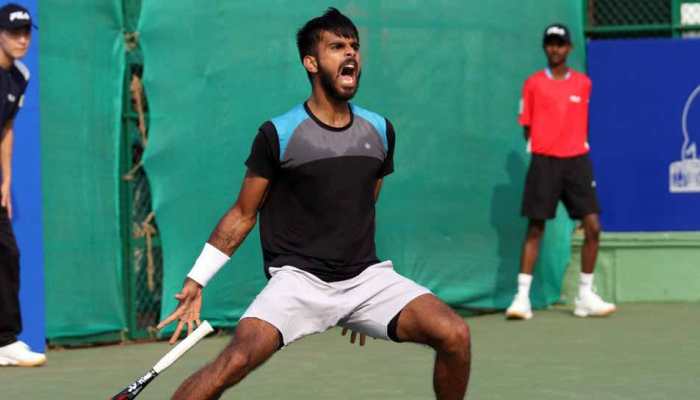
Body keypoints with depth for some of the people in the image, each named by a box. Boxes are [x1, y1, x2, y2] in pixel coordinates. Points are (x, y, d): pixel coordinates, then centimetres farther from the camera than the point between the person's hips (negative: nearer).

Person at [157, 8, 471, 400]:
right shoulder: (279, 134, -5)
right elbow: (243, 215, 4)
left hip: (368, 277, 4)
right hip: (298, 278, -4)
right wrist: (196, 280, -1)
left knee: (455, 335, -16)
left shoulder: (379, 130, 9)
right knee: (237, 360, -29)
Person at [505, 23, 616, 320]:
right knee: (535, 229, -4)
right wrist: (537, 148, -3)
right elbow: (527, 126, 7)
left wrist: (576, 145, 9)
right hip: (544, 162, -2)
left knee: (593, 227, -4)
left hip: (576, 161, 2)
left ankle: (585, 296, 7)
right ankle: (522, 296, -2)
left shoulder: (583, 83, 9)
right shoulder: (533, 84, 4)